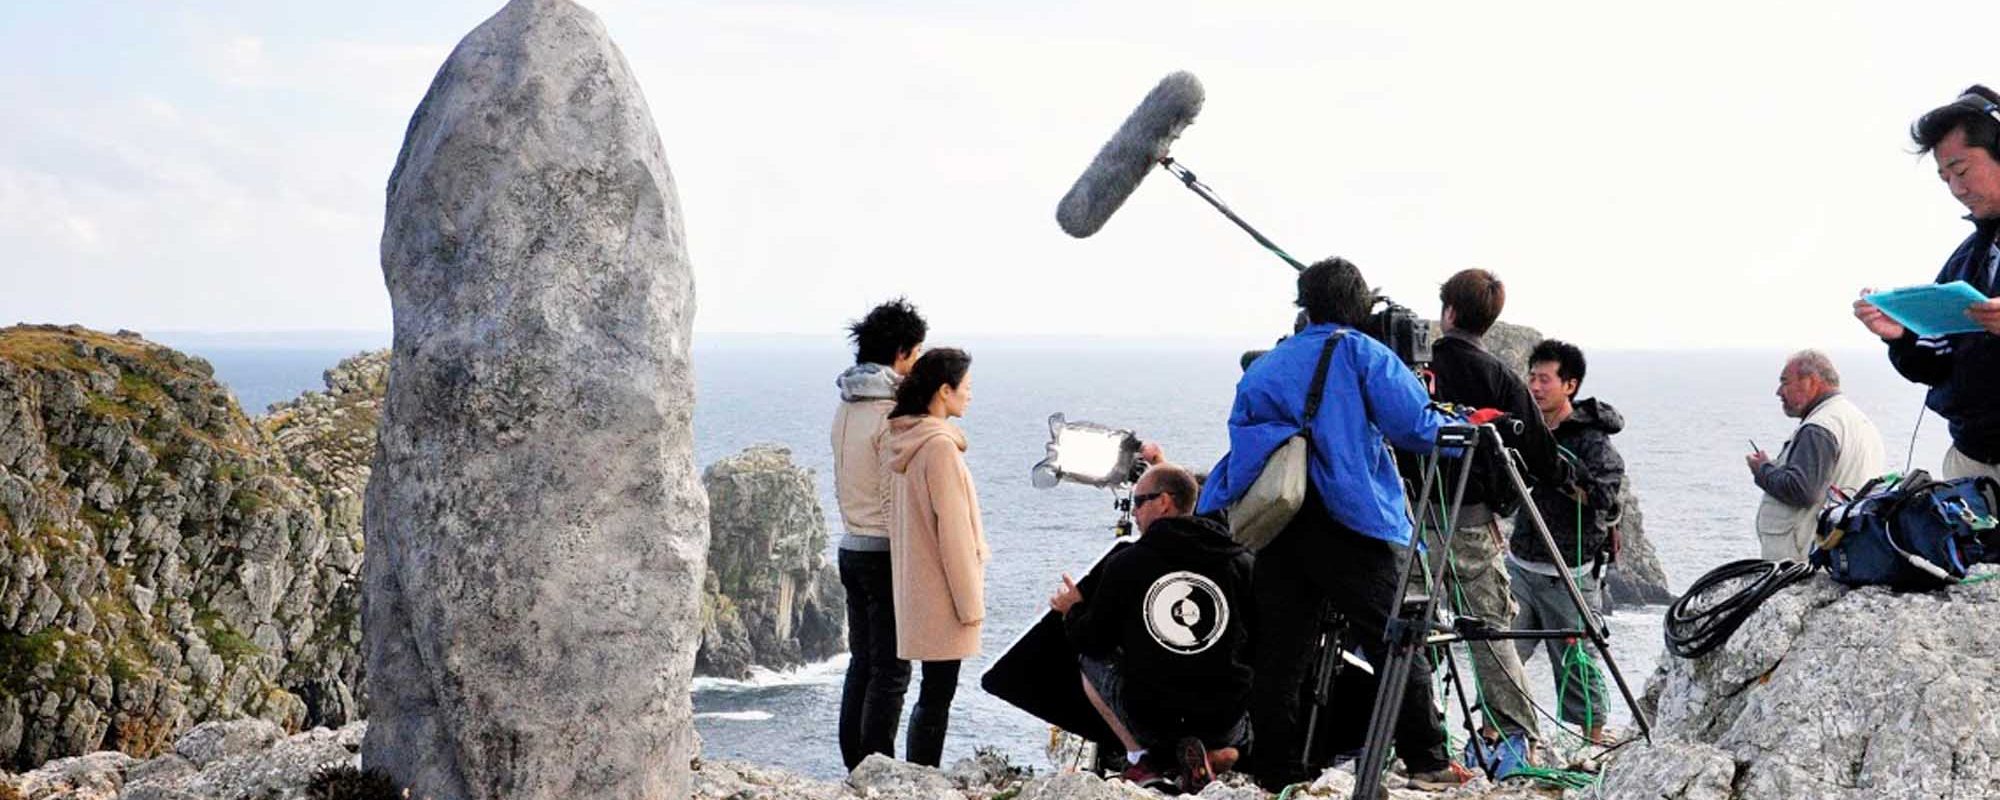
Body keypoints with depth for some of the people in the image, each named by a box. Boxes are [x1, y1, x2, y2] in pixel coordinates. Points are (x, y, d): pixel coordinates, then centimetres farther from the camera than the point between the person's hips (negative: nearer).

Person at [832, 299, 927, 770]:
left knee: (861, 662, 14)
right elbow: (897, 498, -17)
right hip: (885, 551, -8)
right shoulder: (891, 413, -16)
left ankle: (856, 767, 18)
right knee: (891, 670, -3)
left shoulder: (846, 407, 11)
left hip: (851, 547, 9)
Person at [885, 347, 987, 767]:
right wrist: (971, 602, -13)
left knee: (933, 693, 15)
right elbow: (953, 532, -18)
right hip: (940, 593, -9)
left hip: (915, 587, 9)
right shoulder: (940, 446, -18)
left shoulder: (906, 440, 10)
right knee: (937, 695, -4)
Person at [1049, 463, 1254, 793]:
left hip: (1148, 716, -1)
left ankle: (1139, 757, 9)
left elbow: (1092, 643, 2)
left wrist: (1074, 611, 25)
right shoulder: (1241, 562, -1)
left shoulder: (1123, 563, -5)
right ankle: (1212, 754, -1)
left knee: (1090, 660, 27)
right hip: (1225, 721, 2)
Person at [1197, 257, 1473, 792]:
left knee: (1278, 650, 5)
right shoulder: (1362, 354, 4)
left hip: (1273, 523, 5)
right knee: (1396, 644, 1)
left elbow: (1242, 437, 19)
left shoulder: (1263, 367, 20)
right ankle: (1427, 761, 1)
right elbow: (1414, 425, -3)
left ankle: (1274, 773, 5)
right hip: (1352, 523, -5)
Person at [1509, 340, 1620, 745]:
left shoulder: (1591, 439, -9)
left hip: (1568, 574, -5)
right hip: (1521, 564, 5)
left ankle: (1593, 747, 12)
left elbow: (1602, 495, -22)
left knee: (1577, 663, 1)